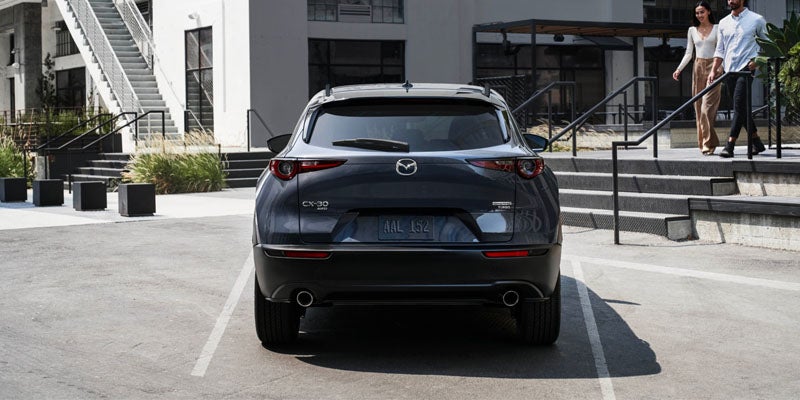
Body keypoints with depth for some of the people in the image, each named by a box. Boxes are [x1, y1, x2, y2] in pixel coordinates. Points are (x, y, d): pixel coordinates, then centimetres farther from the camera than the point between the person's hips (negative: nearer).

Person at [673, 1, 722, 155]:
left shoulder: (717, 29, 4)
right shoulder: (692, 30, 12)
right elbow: (688, 53, 13)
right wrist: (679, 69, 1)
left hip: (713, 67, -4)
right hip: (698, 68, 4)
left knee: (708, 106, -13)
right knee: (699, 107, 2)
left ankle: (708, 143, -13)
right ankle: (704, 143, 8)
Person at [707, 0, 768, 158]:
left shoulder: (756, 20, 0)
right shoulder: (724, 23, 12)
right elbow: (720, 50, 15)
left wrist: (758, 60, -9)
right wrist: (714, 71, 5)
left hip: (746, 68, -5)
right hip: (730, 71, 6)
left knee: (739, 106, -14)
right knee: (742, 109, 8)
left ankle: (729, 145, -17)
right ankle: (757, 143, 19)